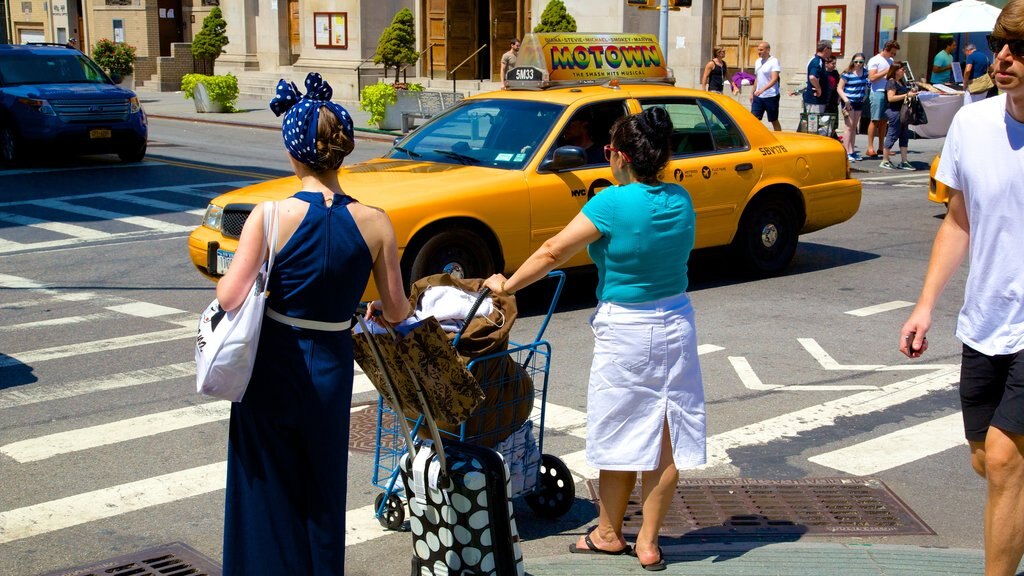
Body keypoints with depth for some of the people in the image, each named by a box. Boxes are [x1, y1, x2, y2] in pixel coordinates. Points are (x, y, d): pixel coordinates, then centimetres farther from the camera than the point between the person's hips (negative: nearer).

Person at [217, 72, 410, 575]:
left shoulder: (270, 217, -16)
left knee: (269, 494, 13)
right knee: (321, 497, 19)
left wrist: (224, 275, 5)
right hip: (330, 370, 2)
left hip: (272, 369, -2)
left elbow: (230, 298, -18)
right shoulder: (374, 223, -9)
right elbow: (397, 311, -1)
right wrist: (375, 309, 22)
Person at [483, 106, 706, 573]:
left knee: (620, 436, 10)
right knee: (667, 438, 8)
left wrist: (507, 285, 1)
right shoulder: (681, 200, 0)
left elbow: (553, 252, -12)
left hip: (626, 330, -5)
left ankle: (609, 534, 26)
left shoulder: (613, 203, -17)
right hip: (677, 322, 5)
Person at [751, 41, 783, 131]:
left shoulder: (774, 61, -11)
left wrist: (762, 89, -33)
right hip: (758, 96, 6)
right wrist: (752, 92, 16)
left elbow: (774, 79, -21)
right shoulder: (757, 61, 12)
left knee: (774, 121, 4)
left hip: (771, 96, -6)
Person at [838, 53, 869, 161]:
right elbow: (839, 88, -12)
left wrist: (865, 95, 10)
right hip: (849, 102, -7)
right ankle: (846, 153, -7)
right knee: (850, 127, -10)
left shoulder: (864, 72, 8)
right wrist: (845, 99, -23)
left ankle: (852, 152, 19)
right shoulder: (847, 74, -12)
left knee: (854, 127, 12)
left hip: (859, 102, 7)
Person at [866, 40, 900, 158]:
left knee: (884, 121, 7)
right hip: (878, 92, -7)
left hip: (888, 92, 7)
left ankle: (881, 147, 12)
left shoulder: (890, 61, 18)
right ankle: (870, 148, -7)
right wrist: (887, 71, -16)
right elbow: (872, 77, -14)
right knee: (875, 120, -8)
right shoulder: (875, 60, -4)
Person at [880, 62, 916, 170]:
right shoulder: (891, 82, -12)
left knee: (904, 135, 9)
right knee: (892, 136, -4)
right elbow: (891, 98, -22)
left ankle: (904, 162, 13)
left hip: (902, 112, 10)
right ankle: (885, 161, 5)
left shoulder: (901, 82, 16)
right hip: (894, 111, -10)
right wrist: (907, 95, -22)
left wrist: (911, 91, 12)